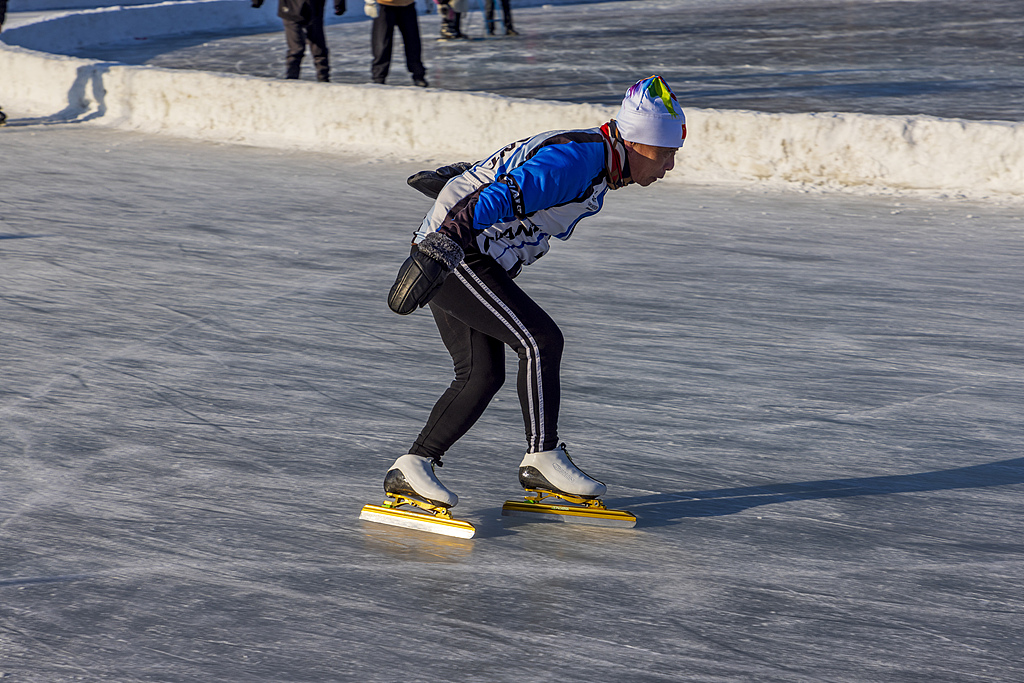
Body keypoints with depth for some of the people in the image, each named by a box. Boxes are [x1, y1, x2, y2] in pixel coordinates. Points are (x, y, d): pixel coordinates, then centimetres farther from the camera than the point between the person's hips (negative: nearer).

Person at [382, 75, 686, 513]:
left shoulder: (597, 161, 12)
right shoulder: (581, 158, -20)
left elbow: (500, 170, 26)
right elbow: (507, 196, -34)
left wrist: (451, 179, 38)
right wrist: (445, 246, -44)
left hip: (457, 252, 10)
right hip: (449, 251, -10)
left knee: (482, 375, 6)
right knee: (540, 341, -12)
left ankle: (412, 468, 7)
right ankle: (543, 458, -3)